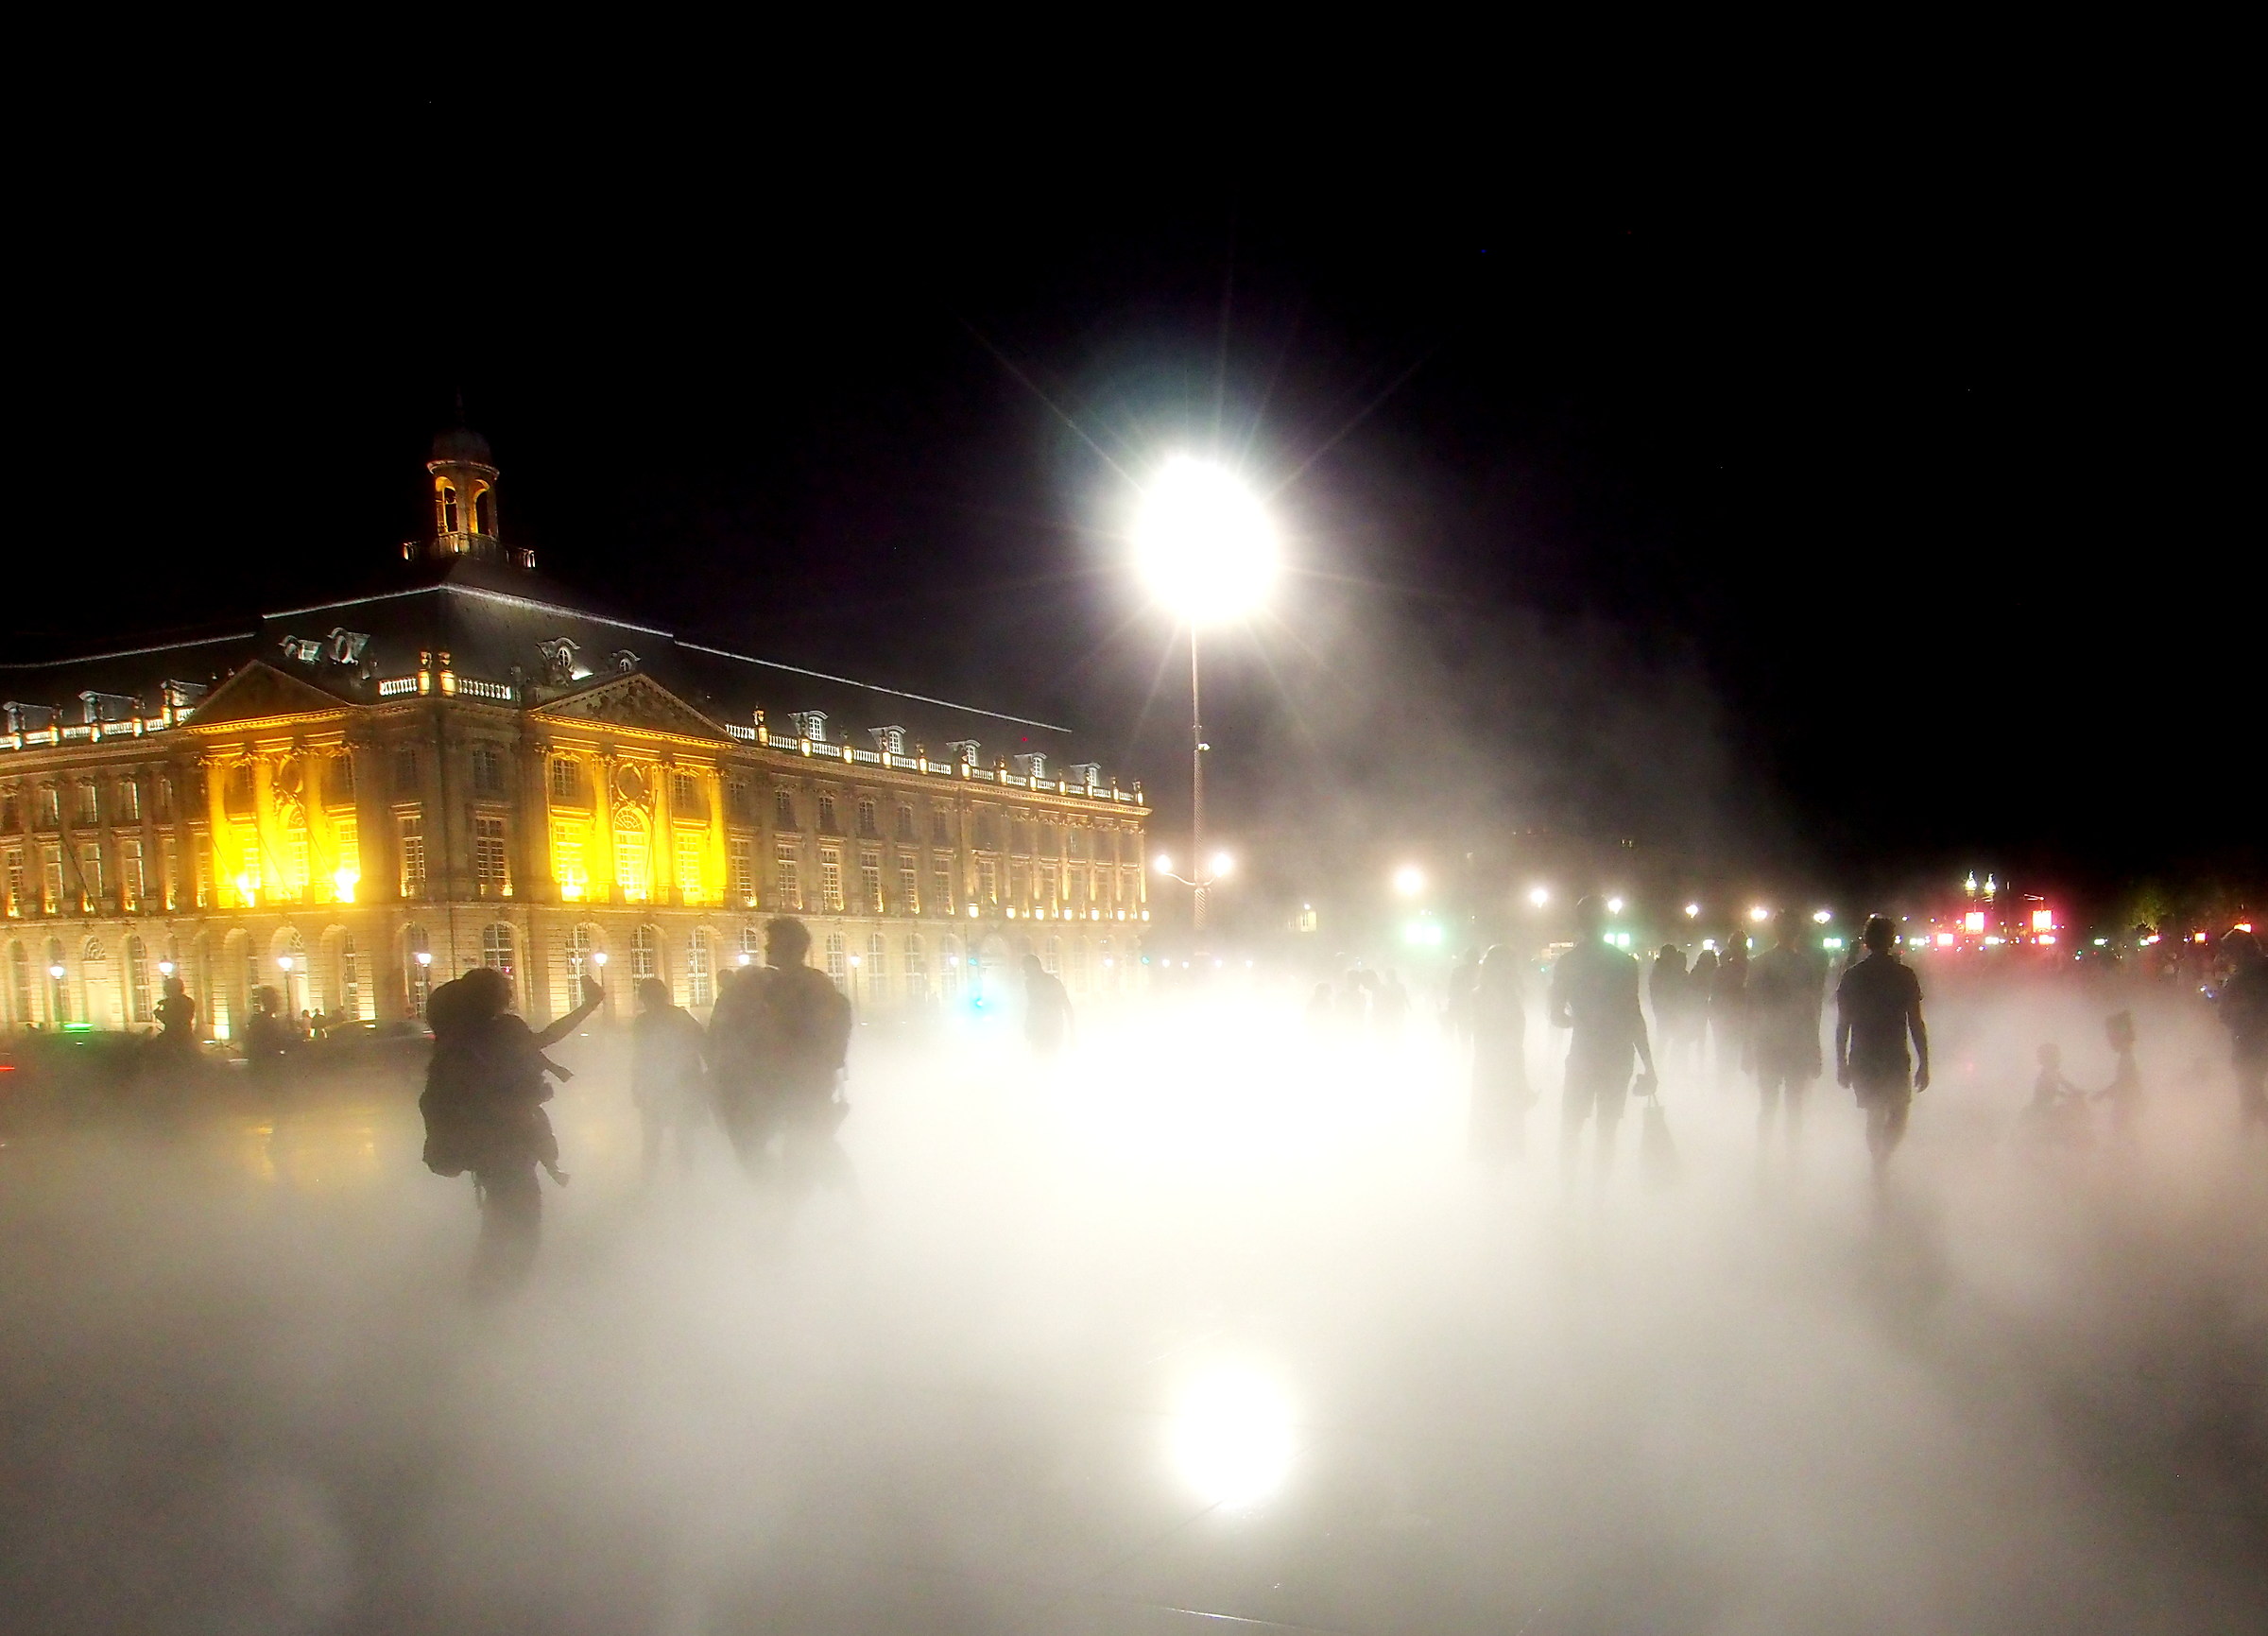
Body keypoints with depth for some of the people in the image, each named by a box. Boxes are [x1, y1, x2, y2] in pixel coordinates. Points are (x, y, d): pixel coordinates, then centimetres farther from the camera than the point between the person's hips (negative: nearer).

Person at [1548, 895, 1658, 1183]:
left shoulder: (1566, 963, -2)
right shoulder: (1625, 963, -5)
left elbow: (1557, 1017, -1)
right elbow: (1634, 1017, -7)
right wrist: (1648, 1066, -2)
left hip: (1583, 1054, 0)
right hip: (1618, 1057, 0)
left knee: (1569, 1130, 9)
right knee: (1607, 1132, 10)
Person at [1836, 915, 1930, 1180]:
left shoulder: (1851, 977, 1)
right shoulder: (1905, 976, -4)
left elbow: (1842, 1025, 2)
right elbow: (1916, 1024, -4)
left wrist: (1842, 1064, 9)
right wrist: (1924, 1063, 3)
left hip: (1862, 1061, 2)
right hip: (1895, 1059, -2)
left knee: (1874, 1117, 17)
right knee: (1897, 1117, 9)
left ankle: (1879, 1163, 22)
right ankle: (1882, 1158, -13)